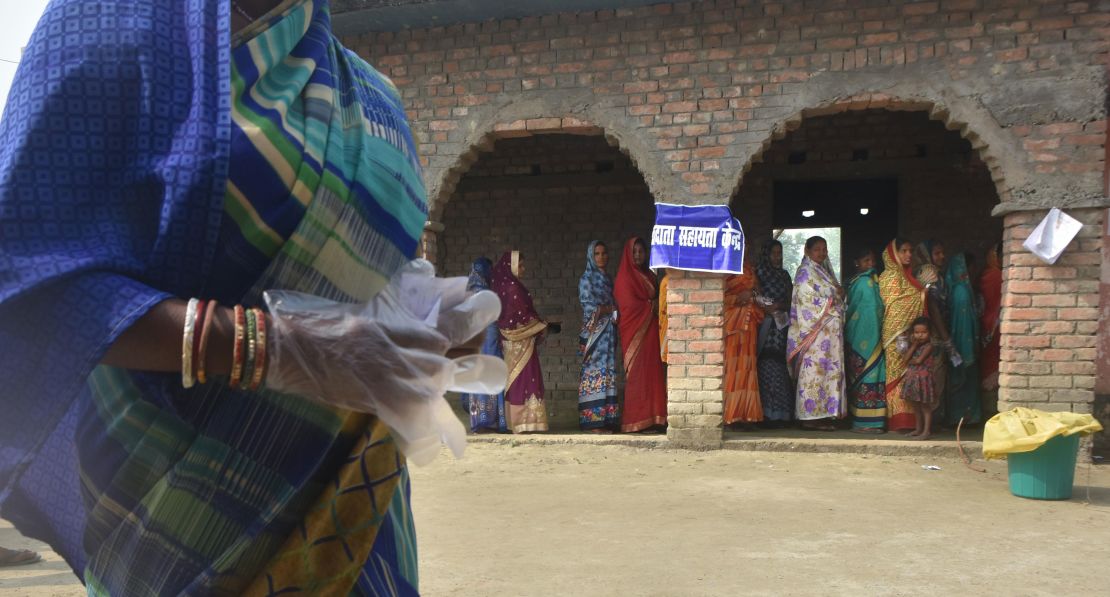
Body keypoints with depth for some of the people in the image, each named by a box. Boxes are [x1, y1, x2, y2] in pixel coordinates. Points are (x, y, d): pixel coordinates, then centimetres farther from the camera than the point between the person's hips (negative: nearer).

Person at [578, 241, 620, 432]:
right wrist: (612, 309, -4)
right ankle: (592, 420, -9)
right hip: (594, 332, -7)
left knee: (607, 372, 3)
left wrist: (606, 309, -2)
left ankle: (605, 419, 5)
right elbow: (590, 308, -11)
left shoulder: (607, 279, 19)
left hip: (608, 332, 7)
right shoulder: (587, 279, -2)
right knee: (594, 372, -10)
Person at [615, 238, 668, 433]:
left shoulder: (649, 276, 19)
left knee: (652, 371, 0)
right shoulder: (625, 277, -2)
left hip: (650, 330, 7)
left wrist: (652, 307, 3)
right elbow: (629, 304, -10)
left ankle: (652, 418, 1)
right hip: (634, 330, -6)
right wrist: (651, 307, -2)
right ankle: (635, 420, -9)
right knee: (637, 373, -10)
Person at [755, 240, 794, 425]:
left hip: (782, 326, 5)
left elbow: (790, 301, 16)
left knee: (782, 371, 1)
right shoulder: (759, 273, 3)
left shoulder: (784, 275, 20)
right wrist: (765, 309, -18)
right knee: (769, 370, -11)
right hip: (767, 328, -5)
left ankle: (782, 413, 5)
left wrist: (779, 305, -3)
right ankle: (768, 414, -10)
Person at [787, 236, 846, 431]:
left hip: (830, 330, 9)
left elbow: (836, 295, 25)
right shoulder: (805, 271, -5)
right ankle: (811, 416, -7)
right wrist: (831, 301, -8)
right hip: (814, 328, -9)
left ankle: (825, 414, 10)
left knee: (831, 369, 6)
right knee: (813, 369, -9)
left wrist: (839, 294, 3)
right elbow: (806, 300, -14)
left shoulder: (825, 271, 22)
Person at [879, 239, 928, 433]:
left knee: (908, 375, 6)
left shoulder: (907, 276, 20)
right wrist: (900, 335, -20)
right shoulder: (890, 276, -6)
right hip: (898, 333, -8)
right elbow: (893, 306, -13)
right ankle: (900, 419, -9)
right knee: (899, 374, -9)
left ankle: (907, 419, 8)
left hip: (911, 332, 8)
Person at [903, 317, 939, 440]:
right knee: (916, 406, 14)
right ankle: (918, 429, 24)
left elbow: (919, 360, -18)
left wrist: (911, 361, 0)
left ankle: (926, 431, 1)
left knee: (925, 406, -2)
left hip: (924, 378, -8)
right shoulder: (915, 345, 10)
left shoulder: (929, 346, -11)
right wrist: (914, 345, -8)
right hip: (912, 377, 8)